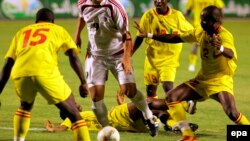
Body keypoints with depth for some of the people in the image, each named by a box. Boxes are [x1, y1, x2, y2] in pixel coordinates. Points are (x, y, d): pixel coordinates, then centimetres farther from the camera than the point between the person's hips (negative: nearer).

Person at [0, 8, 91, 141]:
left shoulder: (21, 32, 33)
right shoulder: (58, 30, 27)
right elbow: (73, 57, 13)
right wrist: (83, 82, 14)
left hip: (20, 75, 3)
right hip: (46, 74, -3)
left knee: (25, 106, 36)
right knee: (74, 114, 9)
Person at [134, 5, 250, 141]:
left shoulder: (225, 35, -21)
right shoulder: (201, 32, 0)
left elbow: (230, 54, -42)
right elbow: (177, 38, 10)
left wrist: (220, 48, -65)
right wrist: (148, 35, 10)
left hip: (221, 80, -7)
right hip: (202, 79, 7)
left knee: (232, 113, -28)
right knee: (172, 97, -4)